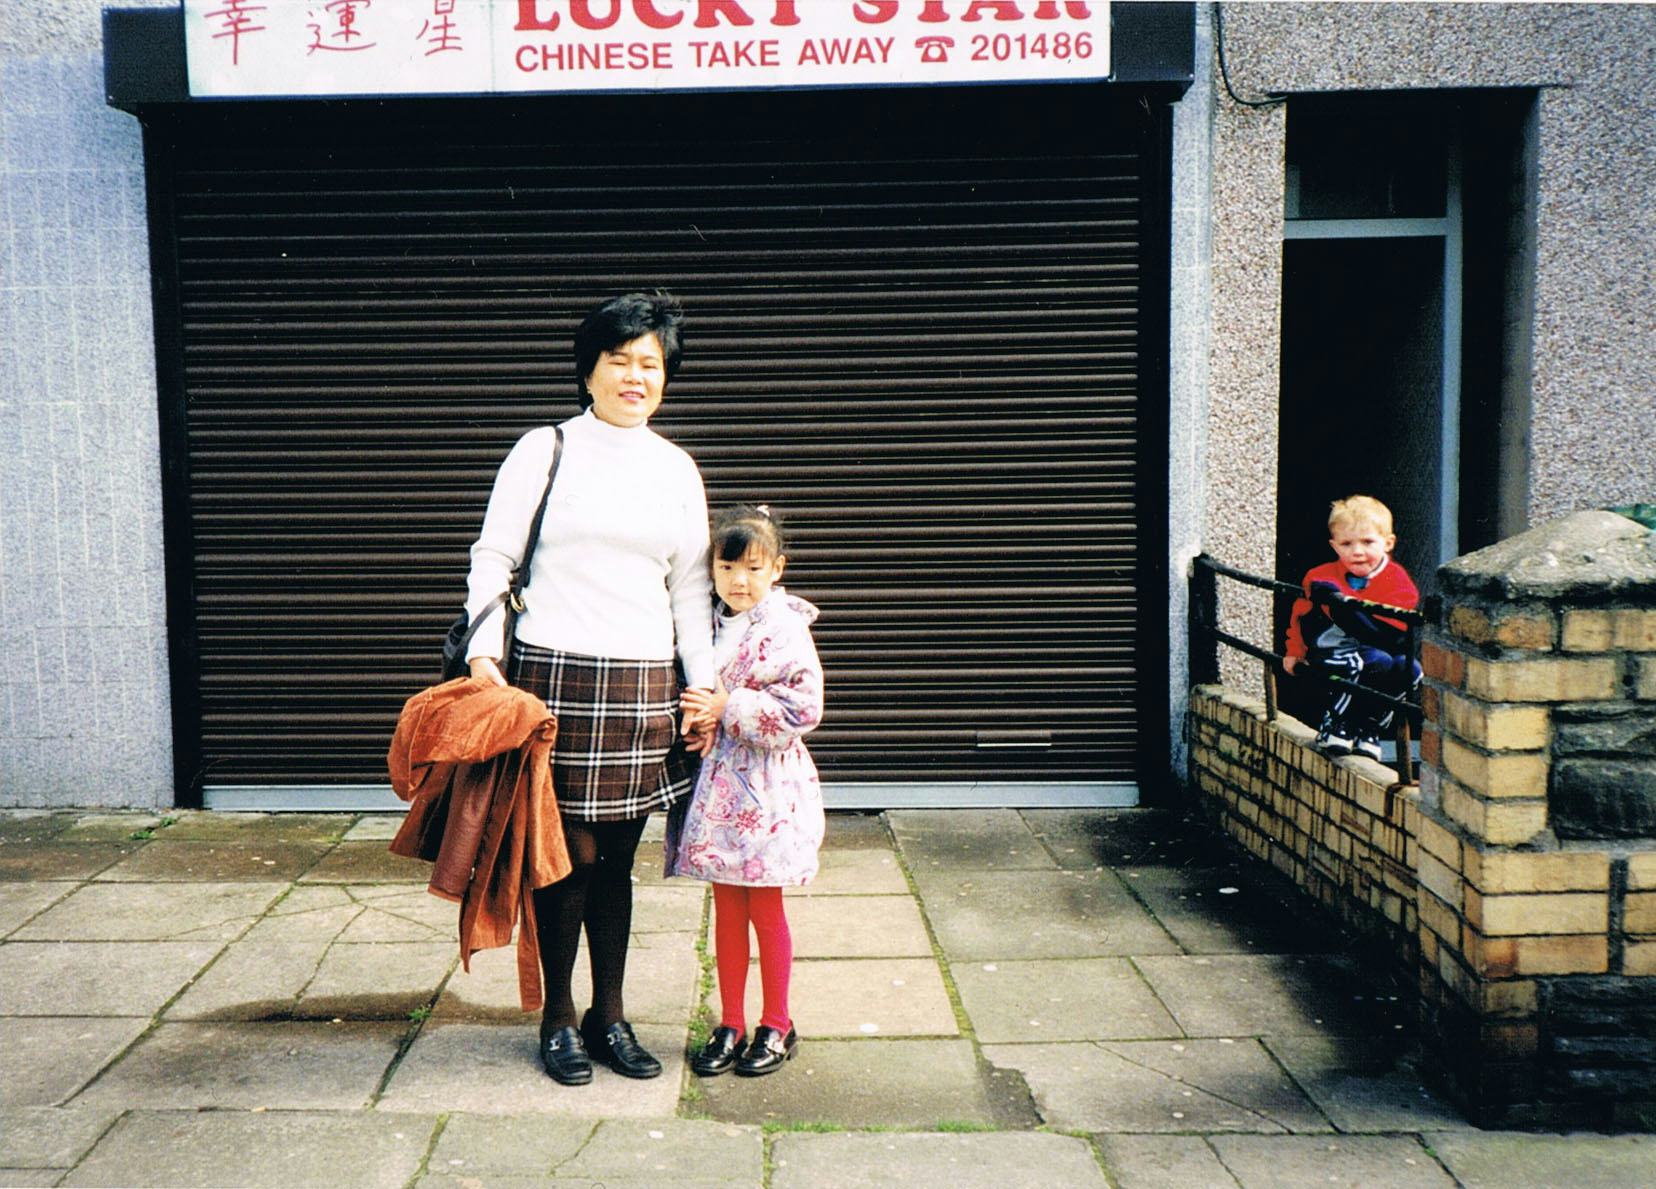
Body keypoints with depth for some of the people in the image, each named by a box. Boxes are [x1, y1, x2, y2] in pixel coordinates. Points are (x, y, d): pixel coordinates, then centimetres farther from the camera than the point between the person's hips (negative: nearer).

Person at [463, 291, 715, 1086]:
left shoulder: (676, 470, 13)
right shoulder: (543, 451, 2)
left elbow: (691, 588, 14)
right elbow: (493, 558, 2)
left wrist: (705, 686, 10)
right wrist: (484, 652, -10)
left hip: (643, 684, 3)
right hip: (555, 674, -3)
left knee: (616, 857, 9)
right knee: (570, 854, 0)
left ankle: (610, 1018, 23)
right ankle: (558, 1018, 18)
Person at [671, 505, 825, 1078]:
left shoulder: (784, 630, -12)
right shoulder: (710, 625, 7)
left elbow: (800, 711, -18)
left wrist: (728, 709, -18)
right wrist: (695, 717, -3)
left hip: (767, 788, -5)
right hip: (718, 782, 5)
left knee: (765, 909, 6)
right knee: (727, 908, 12)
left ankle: (776, 1026, 22)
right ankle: (731, 1024, 24)